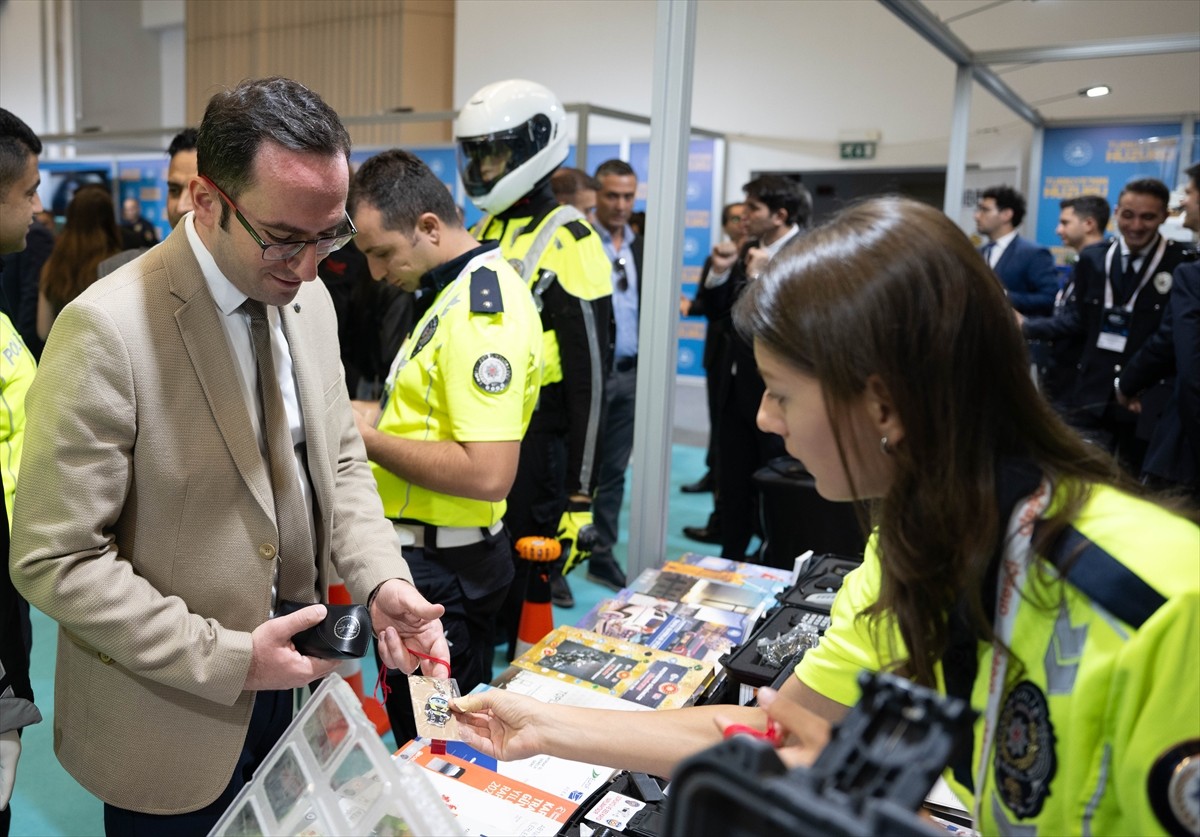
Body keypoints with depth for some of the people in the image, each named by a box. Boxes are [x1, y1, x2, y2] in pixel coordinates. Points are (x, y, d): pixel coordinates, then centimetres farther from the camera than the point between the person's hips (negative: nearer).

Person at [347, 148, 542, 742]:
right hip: (442, 557, 10)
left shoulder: (480, 313, -22)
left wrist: (369, 441, -19)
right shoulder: (466, 288, 11)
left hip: (441, 569, -10)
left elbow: (487, 473, -29)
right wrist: (380, 415, 6)